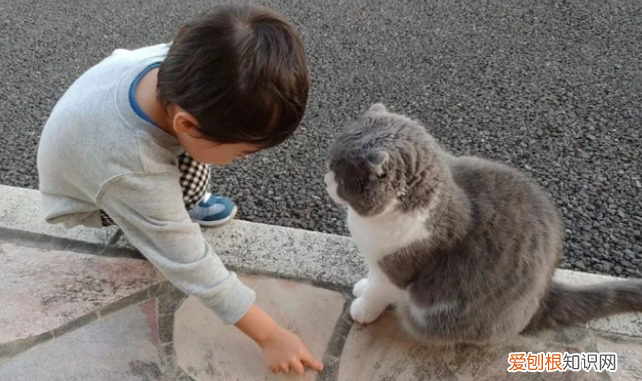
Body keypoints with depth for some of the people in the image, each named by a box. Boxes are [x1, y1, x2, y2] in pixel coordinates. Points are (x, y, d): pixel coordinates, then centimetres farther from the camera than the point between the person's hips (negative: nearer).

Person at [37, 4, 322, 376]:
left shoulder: (175, 62, -32)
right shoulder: (134, 175, -47)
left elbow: (122, 56, -5)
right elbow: (192, 267, -37)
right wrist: (270, 336, -30)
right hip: (96, 197, -6)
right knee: (190, 179, -33)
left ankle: (173, 208, 5)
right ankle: (146, 224, 0)